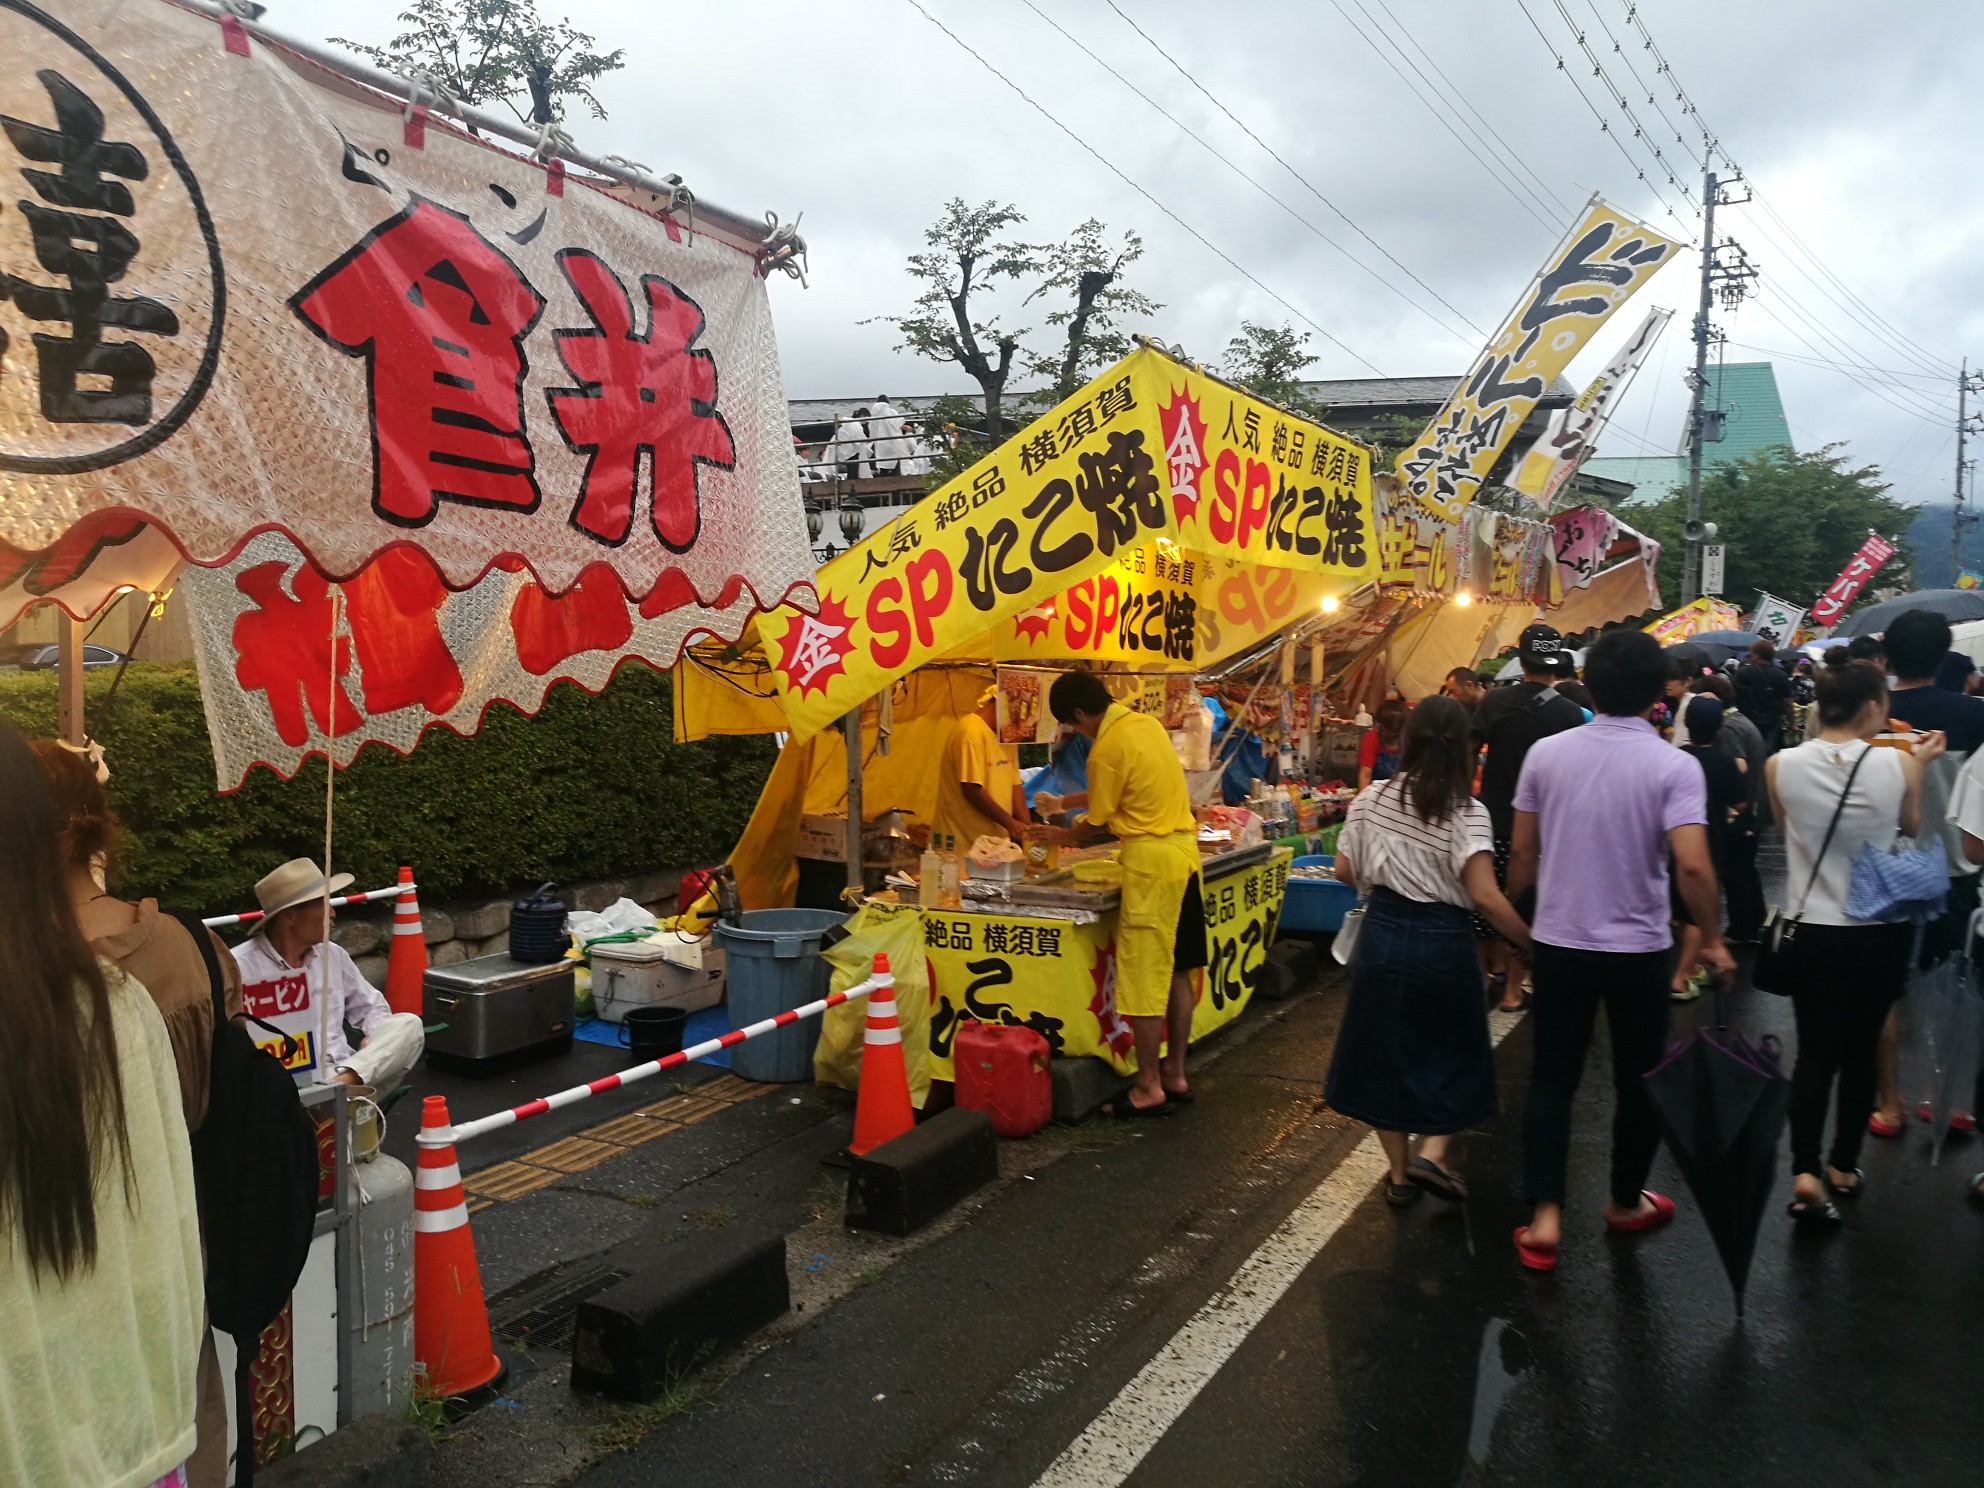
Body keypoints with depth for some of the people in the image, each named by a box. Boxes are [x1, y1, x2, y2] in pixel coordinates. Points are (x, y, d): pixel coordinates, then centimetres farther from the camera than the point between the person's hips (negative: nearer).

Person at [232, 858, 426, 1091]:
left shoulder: (334, 955, 16)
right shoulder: (240, 967, -3)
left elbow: (371, 1007, 27)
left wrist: (375, 1042, 3)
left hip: (344, 1073, 8)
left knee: (409, 1025, -21)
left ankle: (346, 1081, -34)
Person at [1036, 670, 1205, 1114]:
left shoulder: (1108, 748, -15)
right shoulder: (1146, 723, 9)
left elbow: (1098, 823, -5)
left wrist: (1062, 836, 14)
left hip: (1151, 861, -9)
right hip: (1184, 849, 9)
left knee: (1144, 978, -1)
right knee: (1177, 972, 14)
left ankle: (1149, 1087, 5)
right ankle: (1176, 1075, 22)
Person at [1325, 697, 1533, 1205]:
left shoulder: (1371, 800, -4)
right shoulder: (1467, 813, -14)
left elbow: (1345, 872, 3)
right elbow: (1485, 898, -21)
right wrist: (1535, 943, -12)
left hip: (1382, 933, 3)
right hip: (1442, 941, -3)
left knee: (1385, 1050, 15)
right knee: (1454, 1050, 20)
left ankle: (1400, 1173, 24)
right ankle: (1432, 1153, 6)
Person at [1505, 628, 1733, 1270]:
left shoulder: (1547, 753, -4)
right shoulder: (1674, 766, -13)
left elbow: (1523, 852, 2)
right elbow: (1692, 866, -20)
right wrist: (1712, 939, -5)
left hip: (1560, 943, 2)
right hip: (1638, 949, -2)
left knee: (1552, 1078, 11)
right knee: (1638, 1081, 17)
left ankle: (1545, 1217, 5)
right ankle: (1625, 1202, 33)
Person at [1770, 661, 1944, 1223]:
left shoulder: (1782, 765, -11)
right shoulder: (1898, 764, -12)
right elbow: (1912, 827, 7)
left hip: (1814, 932, 0)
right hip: (1881, 932, 0)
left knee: (1815, 1053, 8)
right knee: (1860, 1050, 16)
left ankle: (1806, 1172, -6)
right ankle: (1844, 1166, 29)